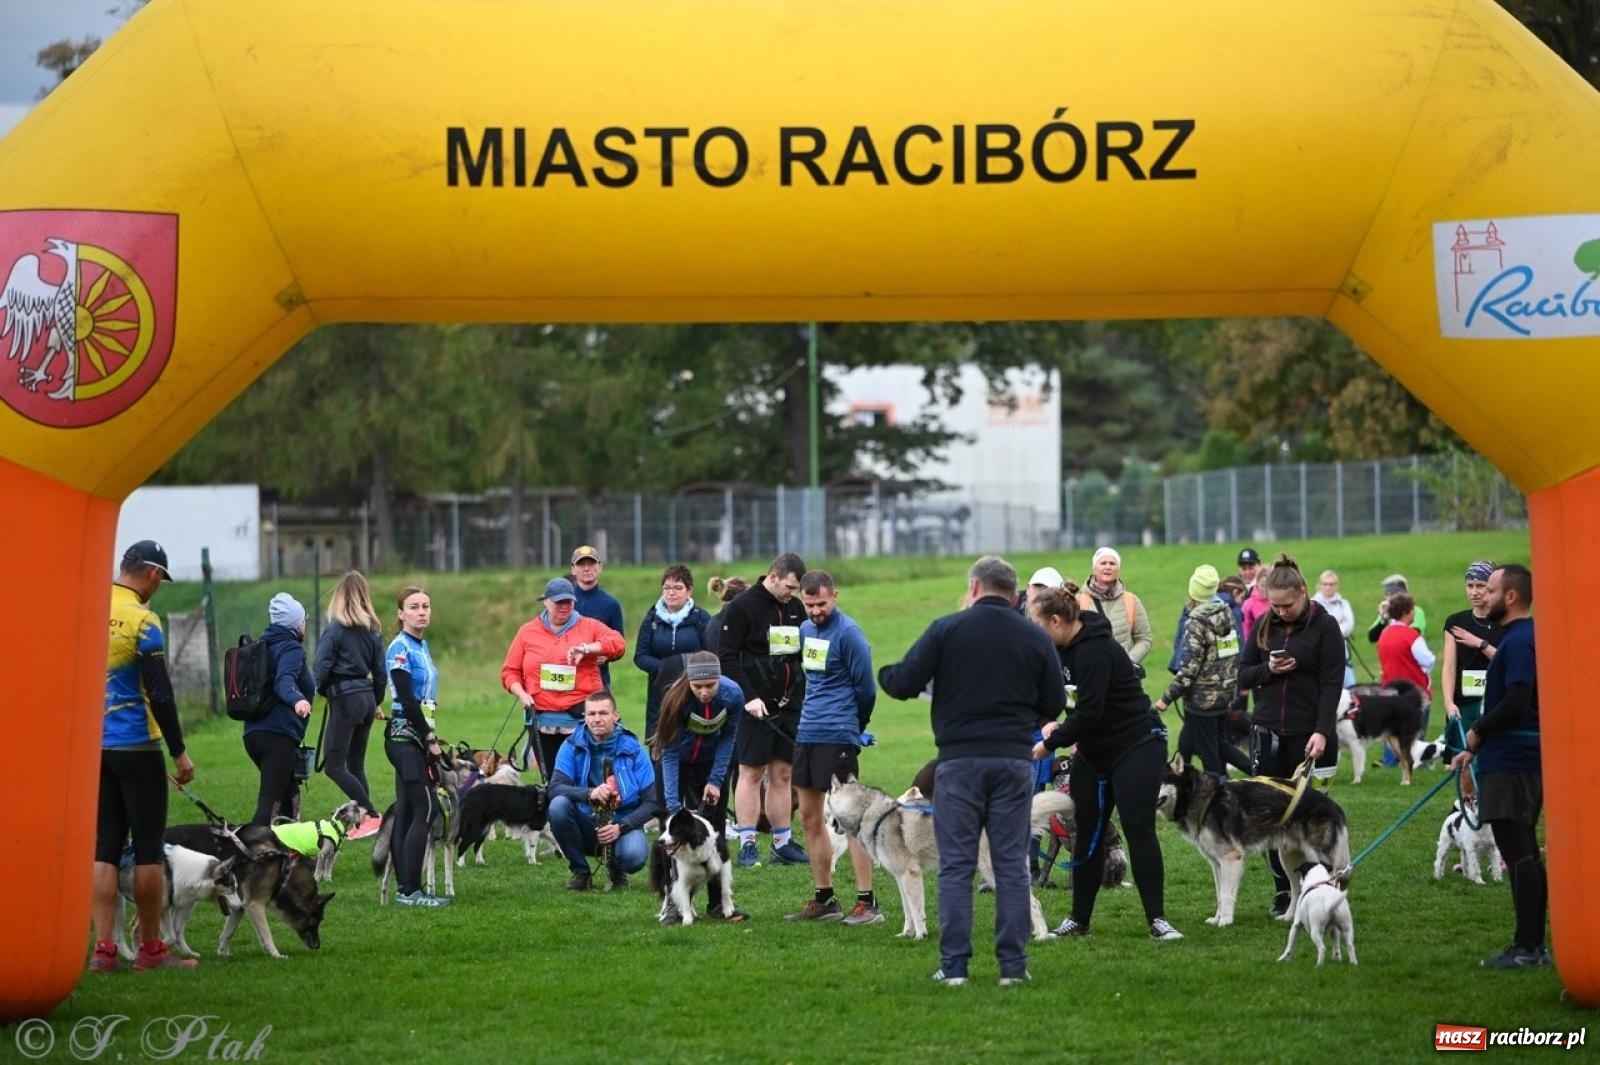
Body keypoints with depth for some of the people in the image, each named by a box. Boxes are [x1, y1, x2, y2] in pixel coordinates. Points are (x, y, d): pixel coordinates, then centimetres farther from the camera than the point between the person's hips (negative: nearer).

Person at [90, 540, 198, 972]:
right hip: (136, 746, -6)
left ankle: (103, 950, 0)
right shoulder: (142, 620, -13)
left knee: (104, 849, 6)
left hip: (93, 745, 6)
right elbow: (159, 693, -15)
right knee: (149, 850, 3)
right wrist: (179, 752, -9)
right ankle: (151, 949, 7)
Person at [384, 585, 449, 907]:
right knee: (425, 810, -11)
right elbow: (407, 700, -16)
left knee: (405, 813, 8)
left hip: (416, 738, 9)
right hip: (406, 736, -9)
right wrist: (430, 739, -13)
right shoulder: (400, 648, -11)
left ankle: (405, 889, 9)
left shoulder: (421, 647, 15)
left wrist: (429, 737, 9)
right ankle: (410, 890, -11)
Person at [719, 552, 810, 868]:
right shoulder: (741, 608, -6)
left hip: (790, 707, 6)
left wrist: (806, 695, 8)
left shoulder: (796, 608, 13)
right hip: (756, 707, -6)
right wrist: (748, 697, -17)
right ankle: (747, 845, -1)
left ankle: (783, 843, 11)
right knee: (751, 773, -3)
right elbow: (727, 657, -10)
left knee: (782, 774, 7)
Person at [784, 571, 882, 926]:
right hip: (807, 733, 9)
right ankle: (824, 899, 18)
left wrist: (856, 727, 5)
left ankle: (867, 903, -8)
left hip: (837, 736, -8)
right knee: (809, 817, 10)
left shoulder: (848, 633, -12)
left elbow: (865, 688, -8)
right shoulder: (806, 629, 13)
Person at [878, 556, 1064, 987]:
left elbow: (903, 684, -6)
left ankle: (954, 965, 0)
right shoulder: (1036, 638, 5)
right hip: (1014, 761, 2)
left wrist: (884, 674, 17)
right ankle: (1013, 964, 4)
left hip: (960, 759, -2)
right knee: (1012, 865, 6)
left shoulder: (946, 629, -3)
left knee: (956, 865, 2)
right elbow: (1055, 705, 10)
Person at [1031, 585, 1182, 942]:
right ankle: (1078, 919, 15)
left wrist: (1051, 743, -16)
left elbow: (1088, 711, -25)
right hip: (1094, 751, 9)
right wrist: (1053, 724, -1)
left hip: (1136, 748, -9)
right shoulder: (1064, 648, 4)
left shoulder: (1094, 651, -24)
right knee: (1085, 833, 8)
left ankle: (1157, 920, -11)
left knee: (1138, 830, -12)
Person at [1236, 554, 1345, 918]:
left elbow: (1332, 683, -10)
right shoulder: (1264, 626, 9)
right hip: (1268, 733, 4)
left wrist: (1322, 731, -20)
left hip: (1307, 735, -4)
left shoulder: (1324, 626, -5)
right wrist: (1268, 669, -8)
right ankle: (1283, 890, 9)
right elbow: (1242, 676, 13)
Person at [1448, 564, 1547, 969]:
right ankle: (1534, 944, 18)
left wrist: (1478, 733, -10)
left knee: (1518, 854, -9)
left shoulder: (1518, 642, -16)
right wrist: (1474, 749, 17)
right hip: (1522, 758, 11)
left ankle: (1526, 947, -9)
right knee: (1525, 854, 13)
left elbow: (1516, 702, -24)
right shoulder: (1517, 638, 16)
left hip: (1511, 764, -11)